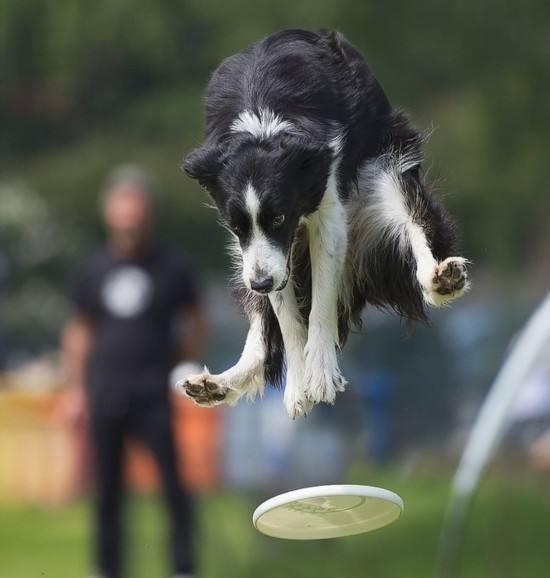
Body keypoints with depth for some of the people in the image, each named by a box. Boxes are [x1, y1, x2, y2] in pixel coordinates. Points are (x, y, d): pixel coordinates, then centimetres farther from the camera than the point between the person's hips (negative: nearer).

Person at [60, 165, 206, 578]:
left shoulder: (171, 268, 3)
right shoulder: (93, 271, 9)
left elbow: (196, 326, 11)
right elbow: (79, 331, 15)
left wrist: (175, 364, 1)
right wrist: (76, 389, 11)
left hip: (153, 394, -2)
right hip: (104, 396, 2)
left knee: (172, 481, -10)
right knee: (108, 489, 5)